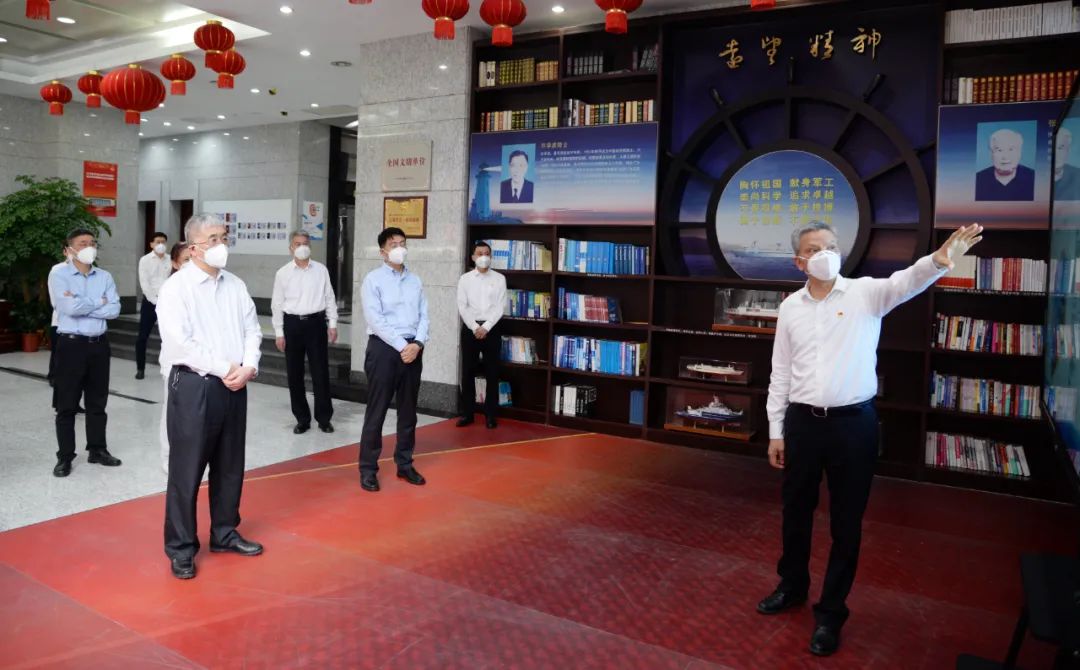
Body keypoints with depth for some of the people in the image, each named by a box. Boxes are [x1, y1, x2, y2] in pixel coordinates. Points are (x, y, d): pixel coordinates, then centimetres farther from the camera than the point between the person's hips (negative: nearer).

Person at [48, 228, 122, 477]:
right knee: (67, 405, 3)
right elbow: (69, 308, -19)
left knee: (97, 402, 13)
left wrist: (82, 305, -13)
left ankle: (98, 450, 24)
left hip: (99, 344, 4)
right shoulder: (59, 274, -5)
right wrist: (98, 302, -6)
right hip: (72, 344, -4)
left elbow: (114, 309, -5)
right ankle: (65, 457, 11)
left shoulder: (105, 277, 7)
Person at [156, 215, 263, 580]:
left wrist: (248, 367, -9)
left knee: (230, 466, 15)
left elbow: (252, 330, 8)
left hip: (235, 386, 6)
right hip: (194, 386, -6)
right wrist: (224, 369, -16)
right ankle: (181, 548, 15)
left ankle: (224, 533, 31)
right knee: (186, 470, 2)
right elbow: (178, 343, -18)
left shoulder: (236, 285, 10)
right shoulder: (176, 287, -9)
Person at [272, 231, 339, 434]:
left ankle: (324, 418, 14)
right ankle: (302, 419, 19)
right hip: (293, 324, 1)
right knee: (295, 374, 7)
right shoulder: (283, 273, 1)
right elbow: (277, 304, 3)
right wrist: (279, 333, 0)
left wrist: (333, 324, 1)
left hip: (316, 322, 0)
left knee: (320, 372, 2)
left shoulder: (321, 270, 3)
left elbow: (329, 298, 6)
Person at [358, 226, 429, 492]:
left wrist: (417, 344, -10)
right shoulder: (373, 280, -4)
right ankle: (368, 468, 9)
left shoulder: (415, 281, 12)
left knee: (408, 410, 12)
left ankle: (404, 464, 24)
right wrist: (401, 346, -15)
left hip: (413, 349, 5)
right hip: (384, 348, -5)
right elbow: (375, 320, -12)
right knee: (376, 411, 0)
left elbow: (424, 315, 6)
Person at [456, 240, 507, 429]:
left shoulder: (499, 279, 3)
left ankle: (490, 414, 11)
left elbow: (500, 306, -4)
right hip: (470, 328, 1)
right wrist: (475, 327, -11)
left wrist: (486, 327, -13)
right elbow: (462, 307, -1)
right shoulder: (465, 279, 4)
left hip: (492, 328, -1)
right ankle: (467, 413, 13)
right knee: (468, 372, 4)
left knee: (492, 373, 3)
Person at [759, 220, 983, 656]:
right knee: (796, 512, 17)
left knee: (846, 522, 7)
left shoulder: (865, 293, -4)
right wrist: (775, 432, 6)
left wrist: (940, 259, -49)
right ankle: (792, 586, 40)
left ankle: (831, 611, 23)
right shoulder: (790, 307, 4)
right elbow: (780, 374, 7)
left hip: (853, 423, -3)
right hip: (803, 422, 3)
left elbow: (904, 282, -27)